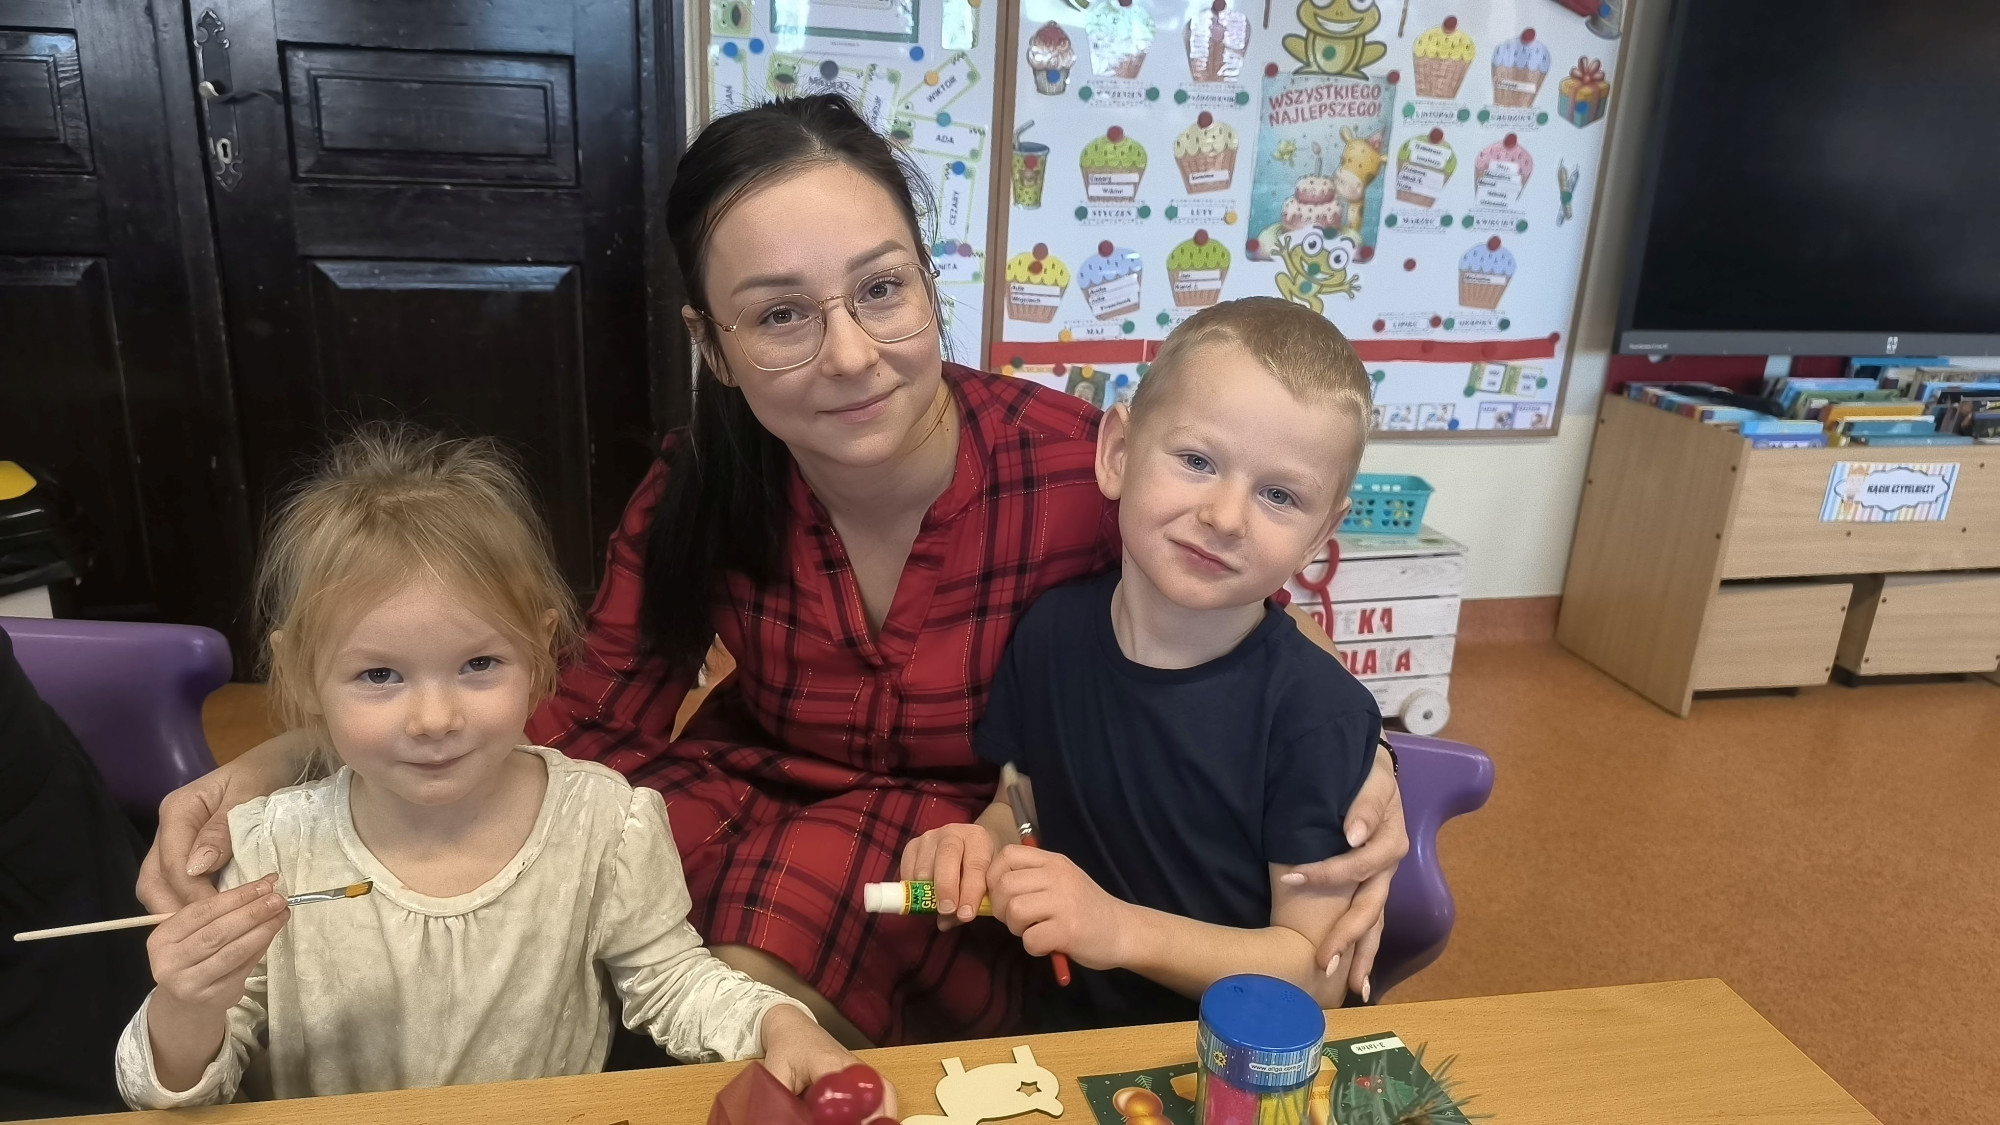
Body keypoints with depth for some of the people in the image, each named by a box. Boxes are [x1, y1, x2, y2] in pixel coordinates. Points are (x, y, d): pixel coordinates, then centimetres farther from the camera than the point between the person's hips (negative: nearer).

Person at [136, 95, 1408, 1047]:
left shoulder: (1082, 470, -21)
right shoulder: (703, 486, -11)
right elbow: (589, 728, -8)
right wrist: (291, 761, -21)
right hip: (752, 802, 4)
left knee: (753, 967, -30)